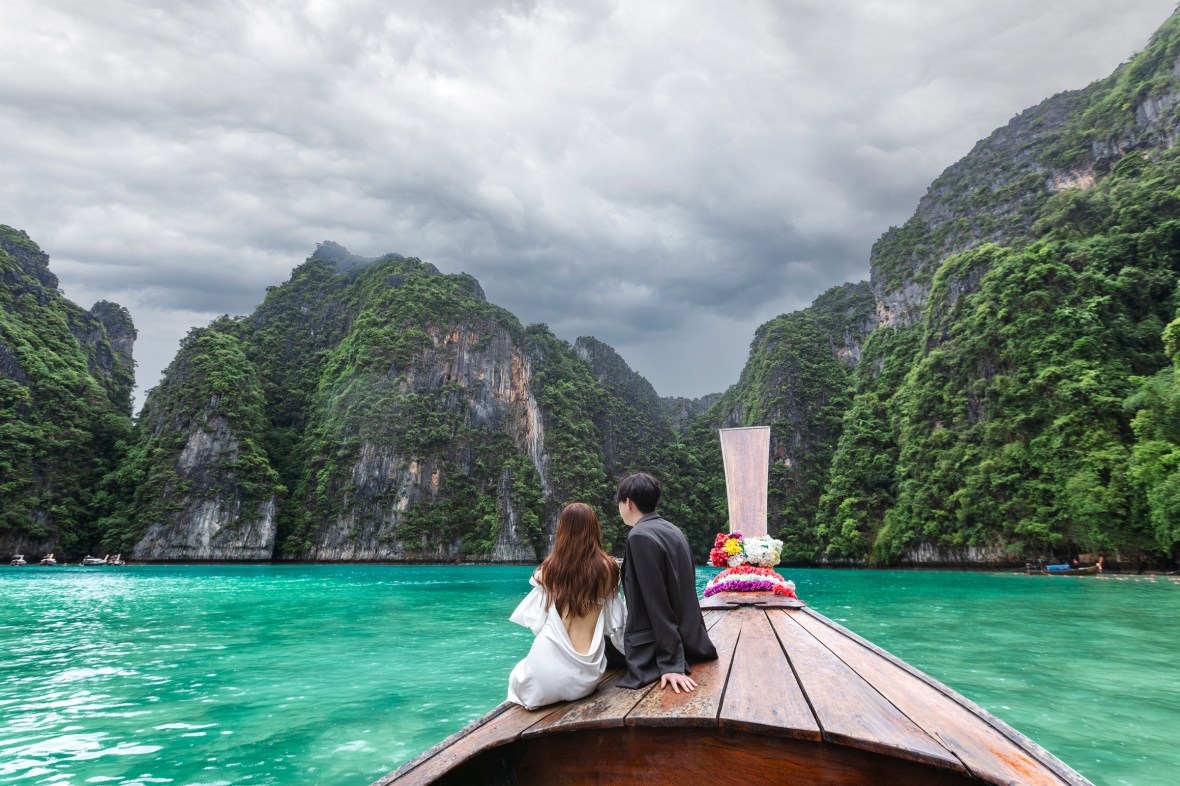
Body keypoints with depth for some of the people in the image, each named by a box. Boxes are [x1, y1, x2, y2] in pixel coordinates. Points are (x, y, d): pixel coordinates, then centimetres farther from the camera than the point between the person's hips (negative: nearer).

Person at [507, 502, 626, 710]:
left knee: (518, 674, 31)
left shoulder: (549, 568, -2)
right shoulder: (607, 568, -3)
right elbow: (615, 625, 4)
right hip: (586, 676, 2)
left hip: (549, 670, -2)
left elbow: (536, 622, 4)